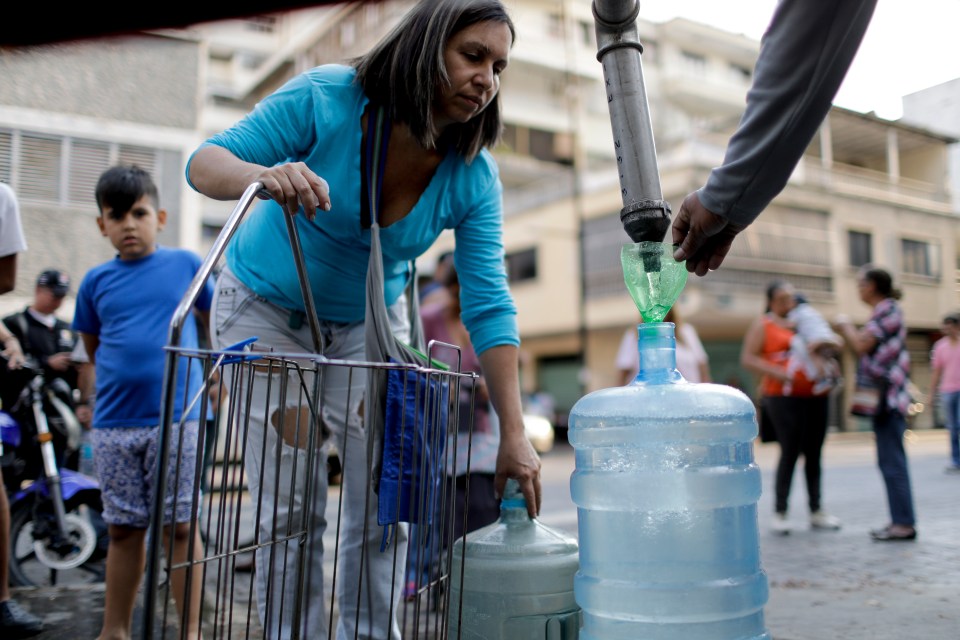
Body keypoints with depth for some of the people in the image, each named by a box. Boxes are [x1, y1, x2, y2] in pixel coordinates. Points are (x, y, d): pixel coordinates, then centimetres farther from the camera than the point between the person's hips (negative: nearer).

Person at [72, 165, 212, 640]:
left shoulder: (186, 264, 1)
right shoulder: (96, 281, 7)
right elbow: (93, 347, 18)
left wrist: (212, 375, 8)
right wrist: (124, 371, 7)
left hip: (176, 419, -3)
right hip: (113, 425, 3)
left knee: (180, 526, 2)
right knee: (123, 529, 13)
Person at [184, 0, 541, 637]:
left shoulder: (474, 178, -17)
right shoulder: (325, 97, -24)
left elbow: (489, 308, -20)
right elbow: (205, 160, -21)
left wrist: (514, 435, -25)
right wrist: (262, 174, -46)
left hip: (370, 321, 3)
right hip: (267, 310, -2)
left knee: (383, 505, -2)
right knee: (291, 506, -8)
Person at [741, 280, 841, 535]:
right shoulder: (762, 324, 4)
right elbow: (747, 359, -5)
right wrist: (782, 374, -16)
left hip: (815, 396, 5)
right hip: (783, 397, -5)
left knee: (814, 454, 7)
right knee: (790, 452, -8)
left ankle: (817, 511, 15)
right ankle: (780, 512, 0)